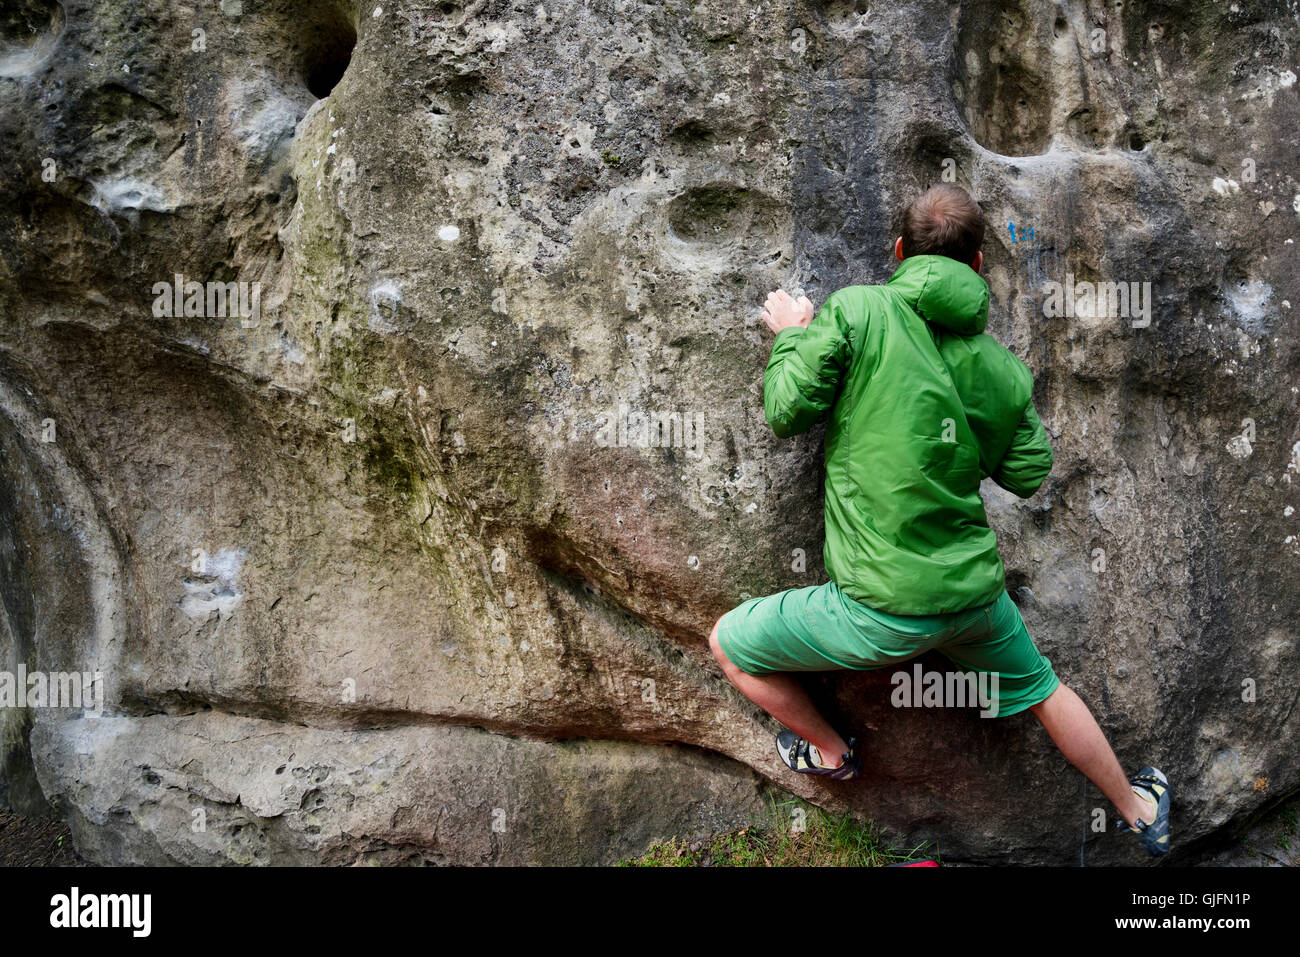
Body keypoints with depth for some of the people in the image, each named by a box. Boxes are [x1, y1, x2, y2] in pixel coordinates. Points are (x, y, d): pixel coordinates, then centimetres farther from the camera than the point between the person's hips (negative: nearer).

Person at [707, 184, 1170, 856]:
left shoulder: (857, 310, -9)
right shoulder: (1005, 370, 4)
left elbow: (788, 412, -10)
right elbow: (1029, 475, 11)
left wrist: (792, 335, 8)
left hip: (883, 611, -5)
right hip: (975, 593, 5)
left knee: (728, 644, 17)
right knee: (1041, 691, 32)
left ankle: (829, 753, 33)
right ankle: (1138, 810, 50)